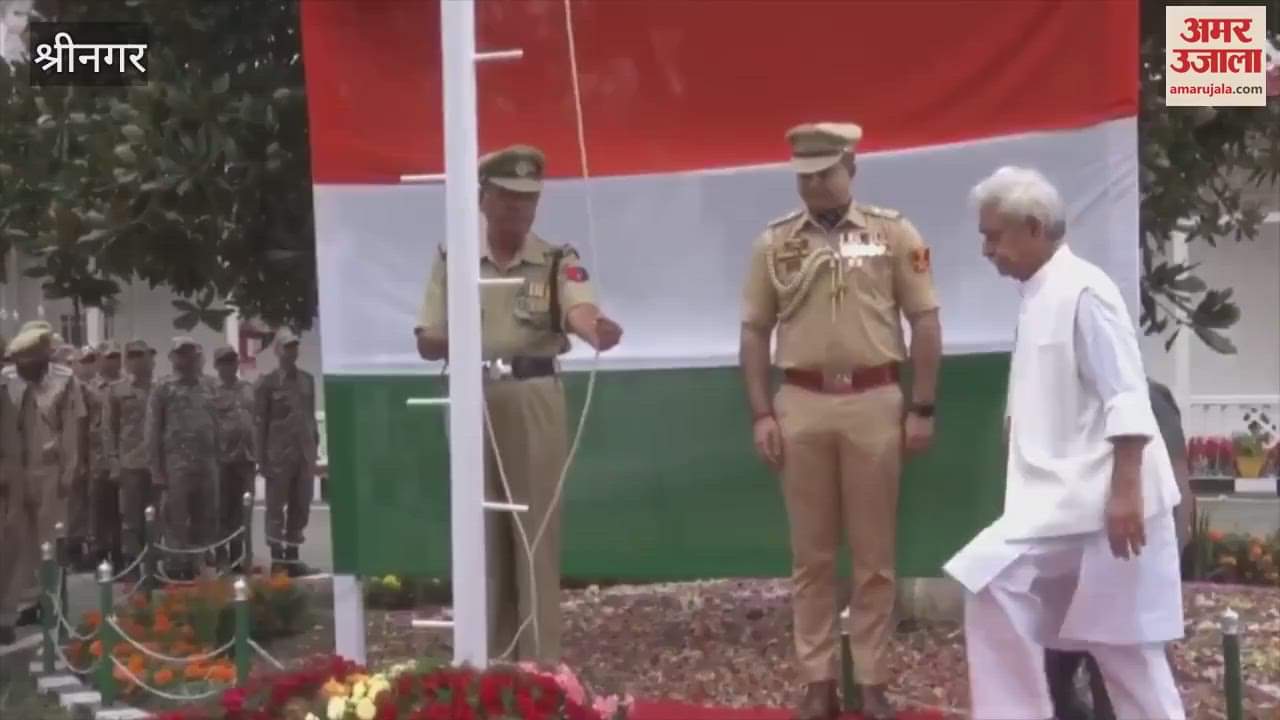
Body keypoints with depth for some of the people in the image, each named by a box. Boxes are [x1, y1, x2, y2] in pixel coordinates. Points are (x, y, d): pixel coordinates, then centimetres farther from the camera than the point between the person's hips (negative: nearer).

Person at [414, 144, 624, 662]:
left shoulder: (558, 261, -1)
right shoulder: (452, 260, 6)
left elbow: (579, 309, -22)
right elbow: (426, 341, 6)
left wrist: (595, 330, -45)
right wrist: (454, 341, -16)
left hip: (535, 400, -2)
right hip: (472, 402, 2)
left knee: (537, 527, 1)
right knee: (481, 530, 9)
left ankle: (540, 661, 9)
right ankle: (486, 656, 21)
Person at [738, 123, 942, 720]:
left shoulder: (893, 233, 1)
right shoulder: (774, 242, 6)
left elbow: (925, 322, 2)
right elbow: (754, 332, 9)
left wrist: (921, 408, -2)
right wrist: (761, 414, 2)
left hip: (874, 402, -1)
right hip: (802, 404, 1)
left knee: (874, 553, 5)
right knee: (811, 553, 7)